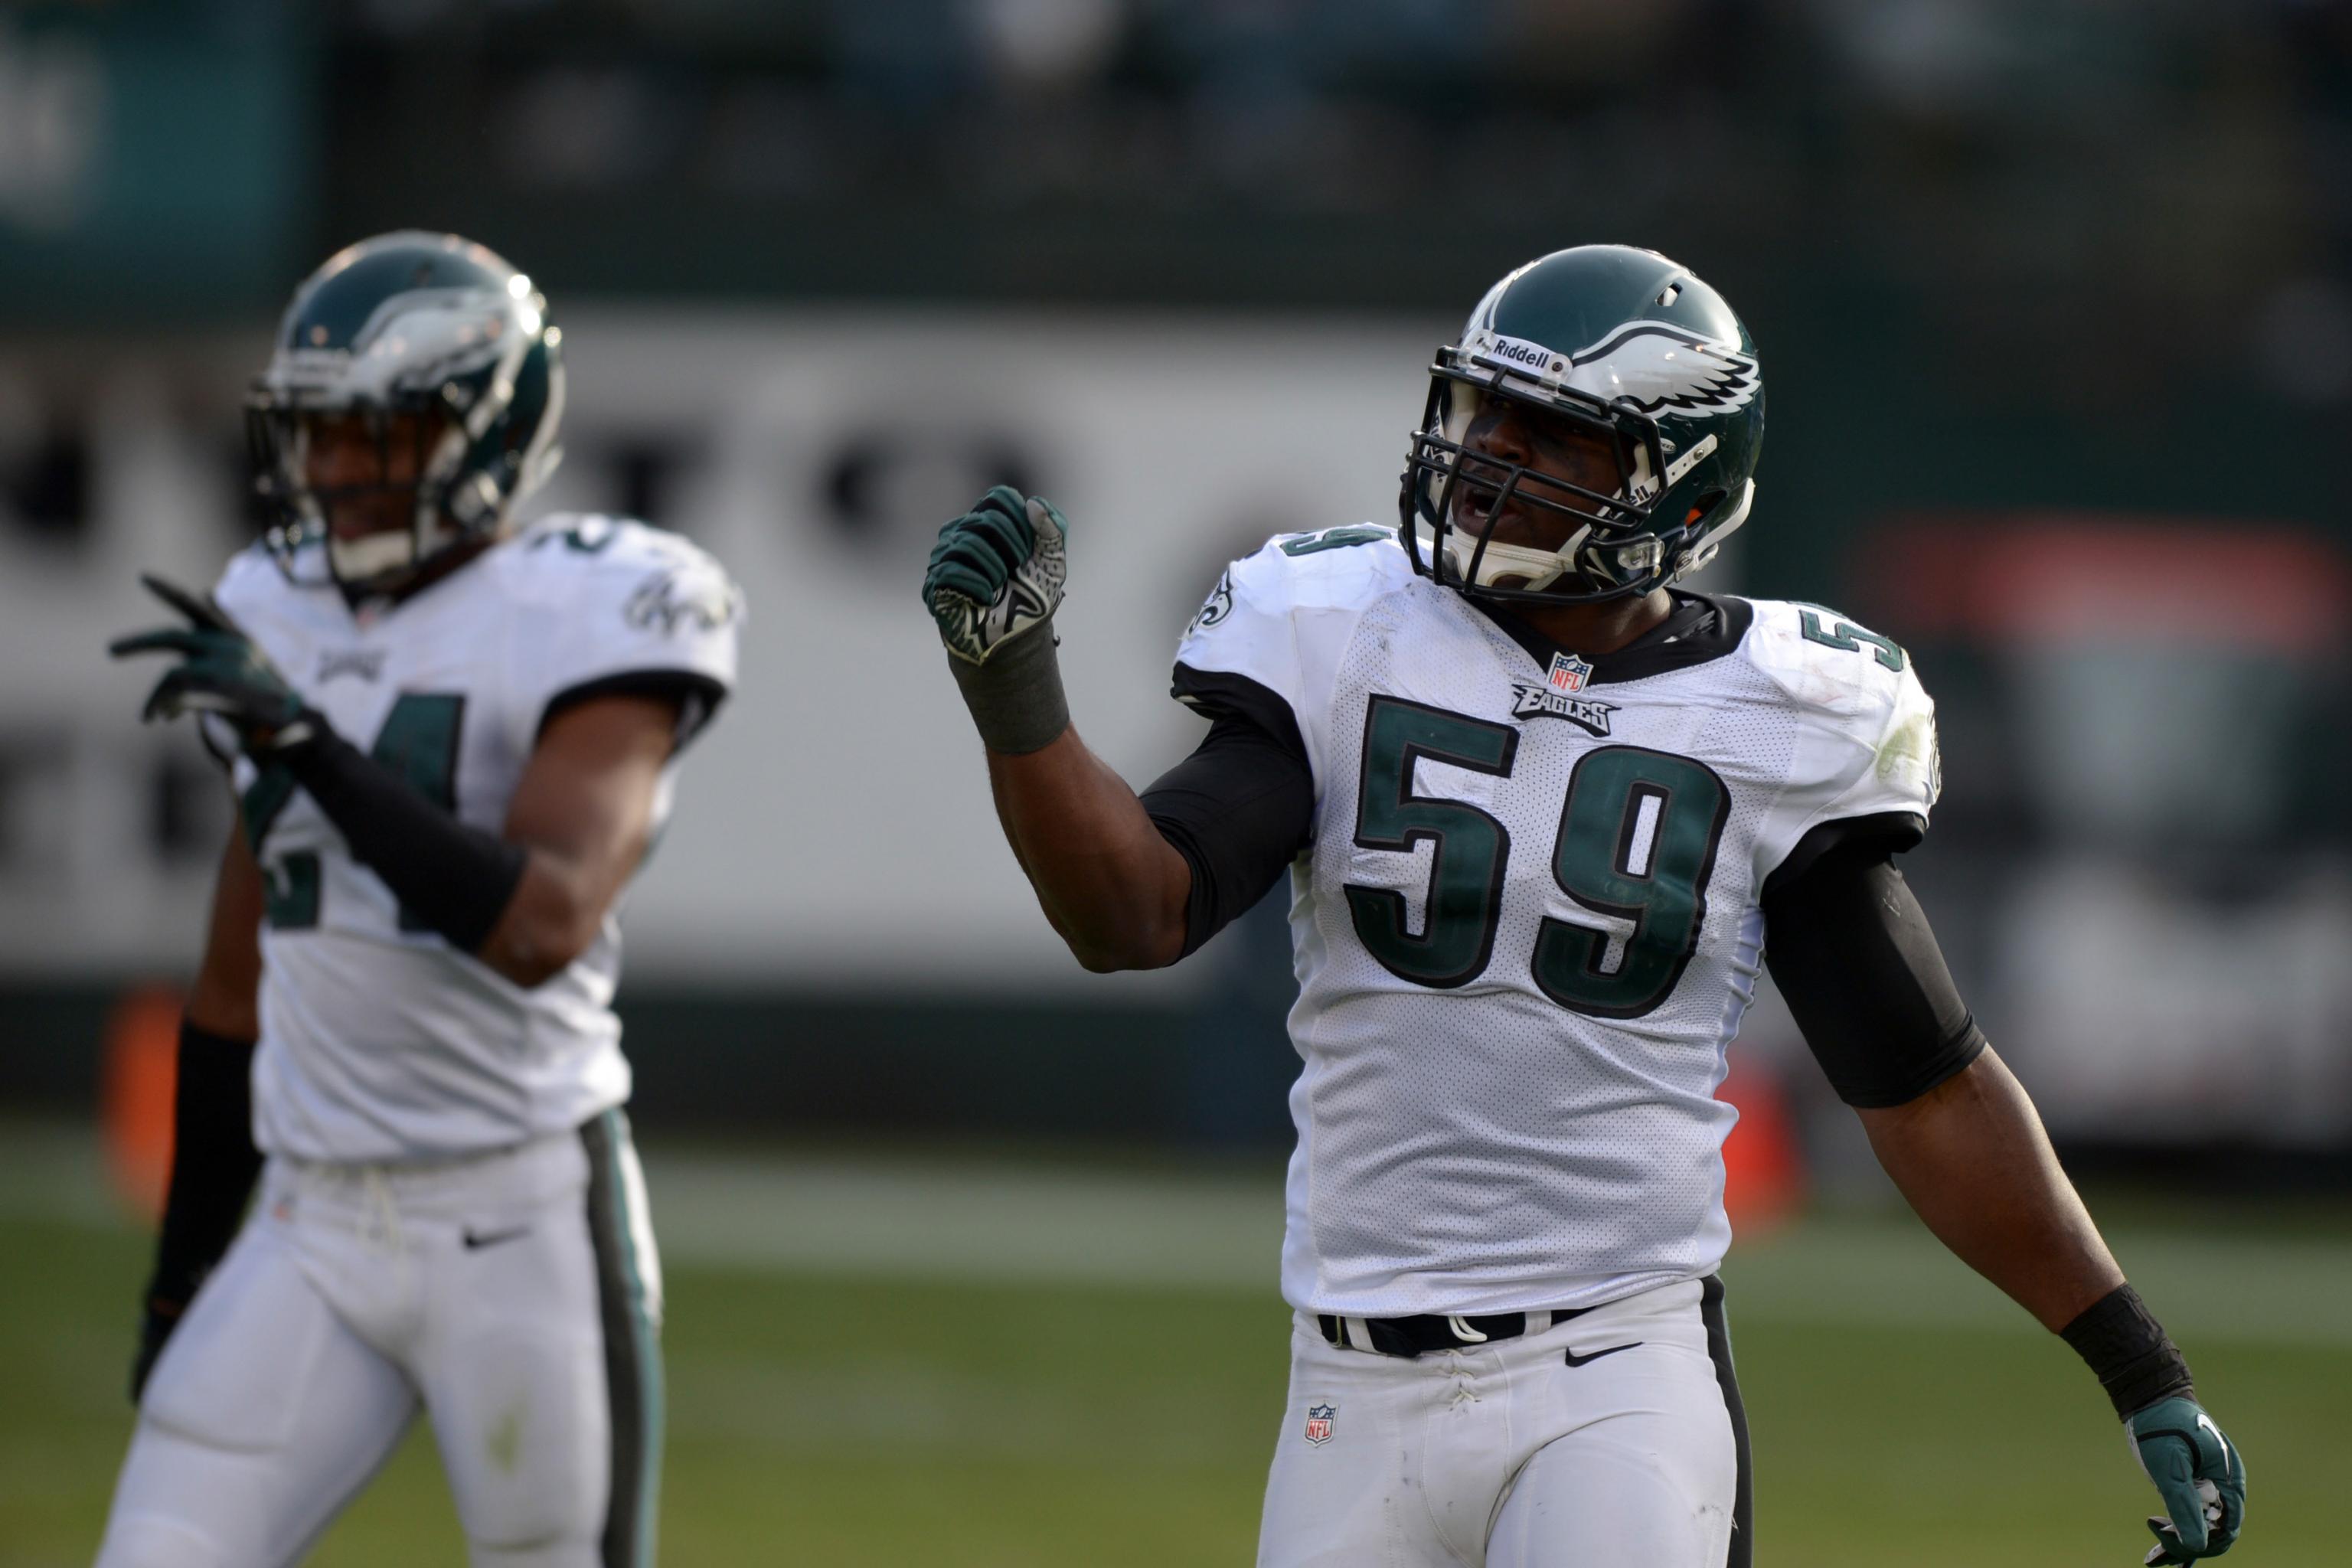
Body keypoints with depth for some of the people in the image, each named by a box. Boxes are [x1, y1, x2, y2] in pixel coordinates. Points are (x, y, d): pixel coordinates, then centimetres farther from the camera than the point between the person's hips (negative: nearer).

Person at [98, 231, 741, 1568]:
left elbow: (540, 928, -25)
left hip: (523, 1220, -6)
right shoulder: (278, 623, 12)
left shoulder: (580, 623, -9)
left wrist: (309, 743, -29)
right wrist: (181, 1275, 21)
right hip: (314, 1225, 6)